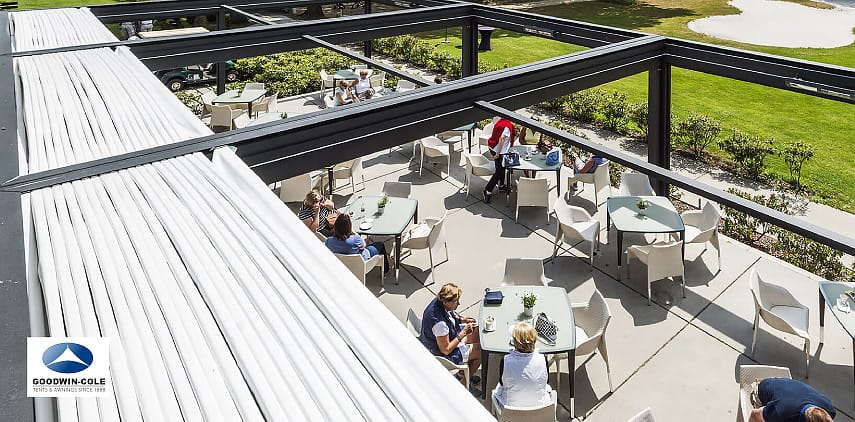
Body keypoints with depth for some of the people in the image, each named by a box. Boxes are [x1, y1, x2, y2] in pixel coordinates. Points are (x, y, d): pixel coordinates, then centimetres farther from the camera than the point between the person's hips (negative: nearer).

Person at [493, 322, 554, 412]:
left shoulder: (506, 361, -28)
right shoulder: (542, 359, -25)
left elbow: (502, 383, -7)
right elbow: (546, 380, -3)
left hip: (510, 406, -1)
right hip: (539, 404, 1)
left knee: (498, 388, 32)